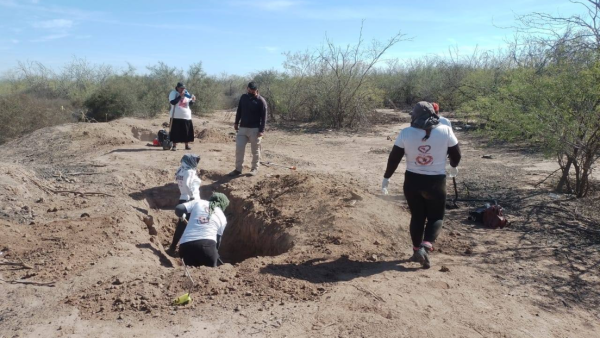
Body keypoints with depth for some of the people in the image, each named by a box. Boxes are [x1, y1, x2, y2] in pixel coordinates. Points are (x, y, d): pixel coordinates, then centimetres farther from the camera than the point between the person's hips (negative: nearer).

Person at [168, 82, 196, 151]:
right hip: (176, 116, -4)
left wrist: (193, 101, -7)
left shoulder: (186, 93, 13)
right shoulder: (173, 93, -3)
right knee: (176, 131, -2)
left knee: (187, 131, 6)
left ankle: (187, 145, 16)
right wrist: (180, 96, -21)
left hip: (187, 116, 5)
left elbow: (189, 103, 14)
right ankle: (174, 146, 6)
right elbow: (173, 102, -18)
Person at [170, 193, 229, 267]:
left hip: (185, 245, 2)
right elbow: (218, 239, 26)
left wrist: (182, 218, 30)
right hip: (207, 245, -2)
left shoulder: (198, 202, 17)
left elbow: (178, 209, 7)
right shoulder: (222, 218, 19)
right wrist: (215, 252, 44)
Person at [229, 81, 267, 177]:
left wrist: (261, 130, -16)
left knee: (255, 150, 4)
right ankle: (238, 169, 9)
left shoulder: (261, 101, -8)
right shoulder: (243, 97, 8)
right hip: (242, 128, 5)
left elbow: (264, 117, -10)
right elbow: (239, 111, 18)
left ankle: (255, 168, 17)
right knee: (239, 148, 0)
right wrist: (236, 122, 12)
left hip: (255, 129, -4)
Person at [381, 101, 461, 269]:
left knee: (417, 217, 17)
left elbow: (394, 158, -4)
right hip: (436, 182, -1)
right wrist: (453, 166, 24)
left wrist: (386, 178, 8)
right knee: (436, 217, 12)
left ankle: (417, 250, 22)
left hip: (412, 181, 1)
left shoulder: (406, 133, -7)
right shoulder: (445, 131, -8)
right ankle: (425, 247, -9)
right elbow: (456, 155, 2)